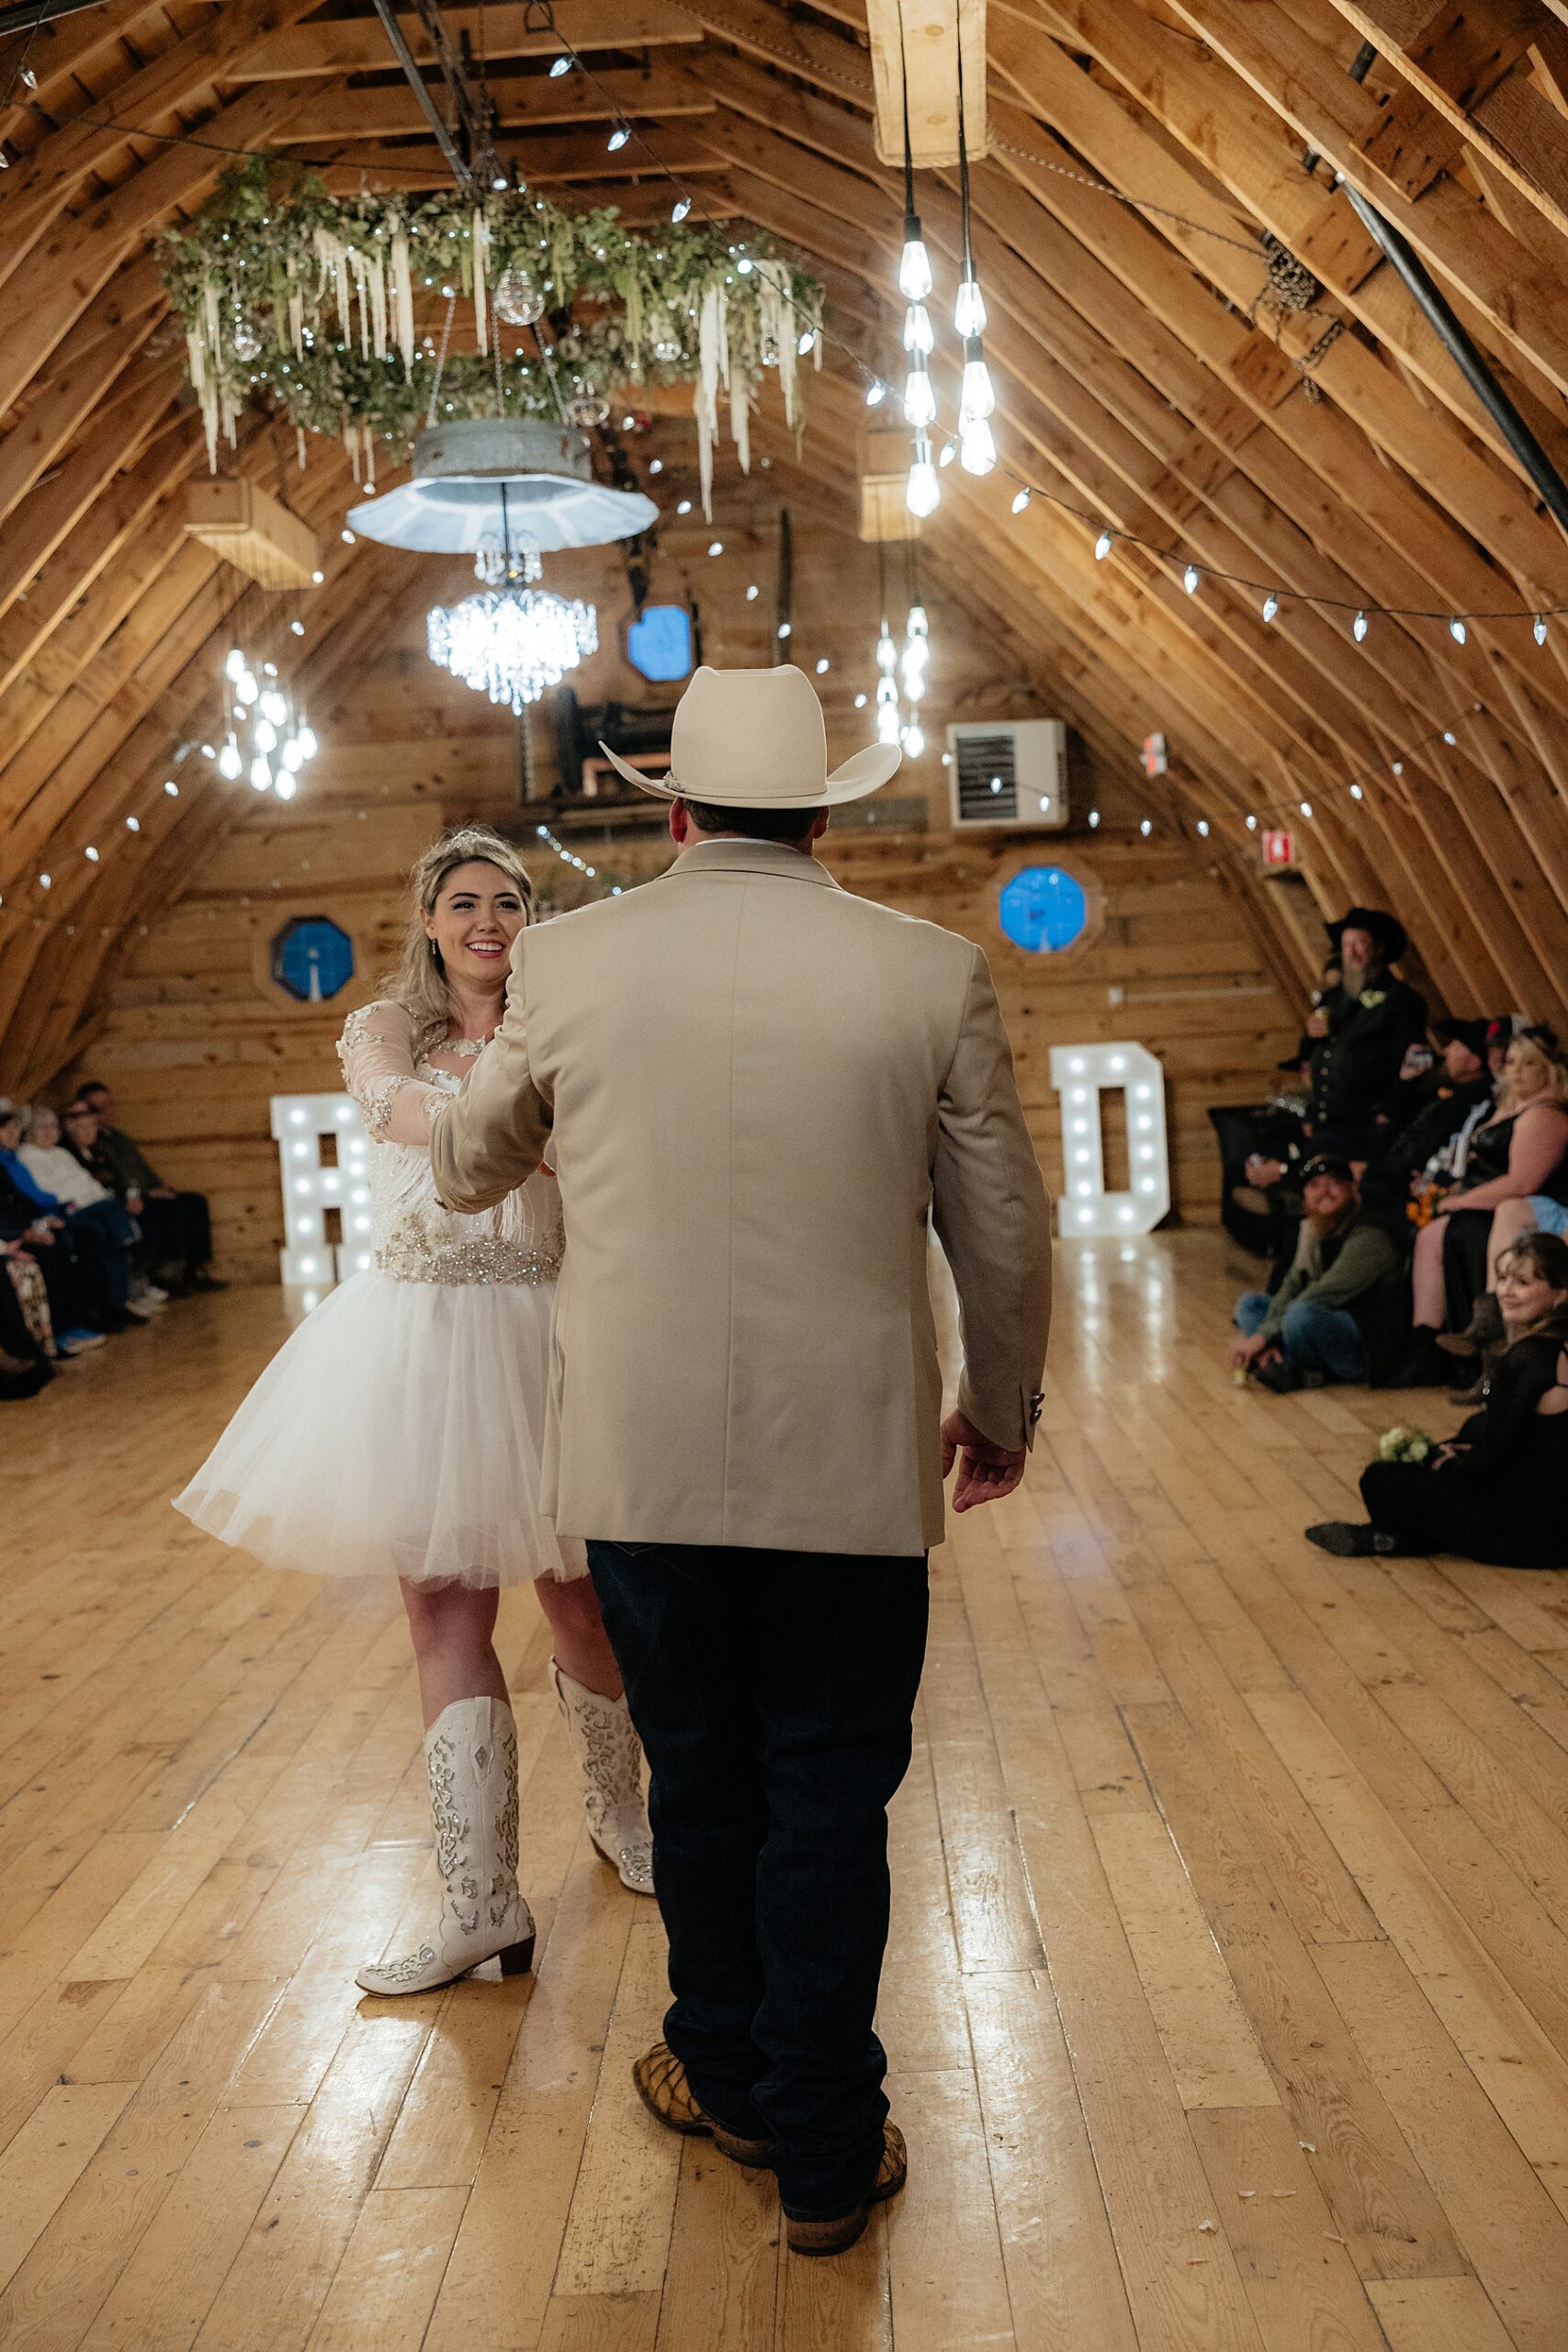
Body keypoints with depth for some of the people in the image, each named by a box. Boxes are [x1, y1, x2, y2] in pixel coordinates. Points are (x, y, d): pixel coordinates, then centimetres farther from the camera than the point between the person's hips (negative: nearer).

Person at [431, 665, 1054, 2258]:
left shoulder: (568, 961, -3)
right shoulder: (934, 974, -5)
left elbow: (467, 1171, 13)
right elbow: (1004, 1234, 2)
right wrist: (1001, 1407, 18)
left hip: (641, 1465, 2)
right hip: (854, 1468, -1)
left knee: (699, 1780, 19)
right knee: (832, 1800, 12)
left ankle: (727, 2076, 40)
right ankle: (826, 2154, 25)